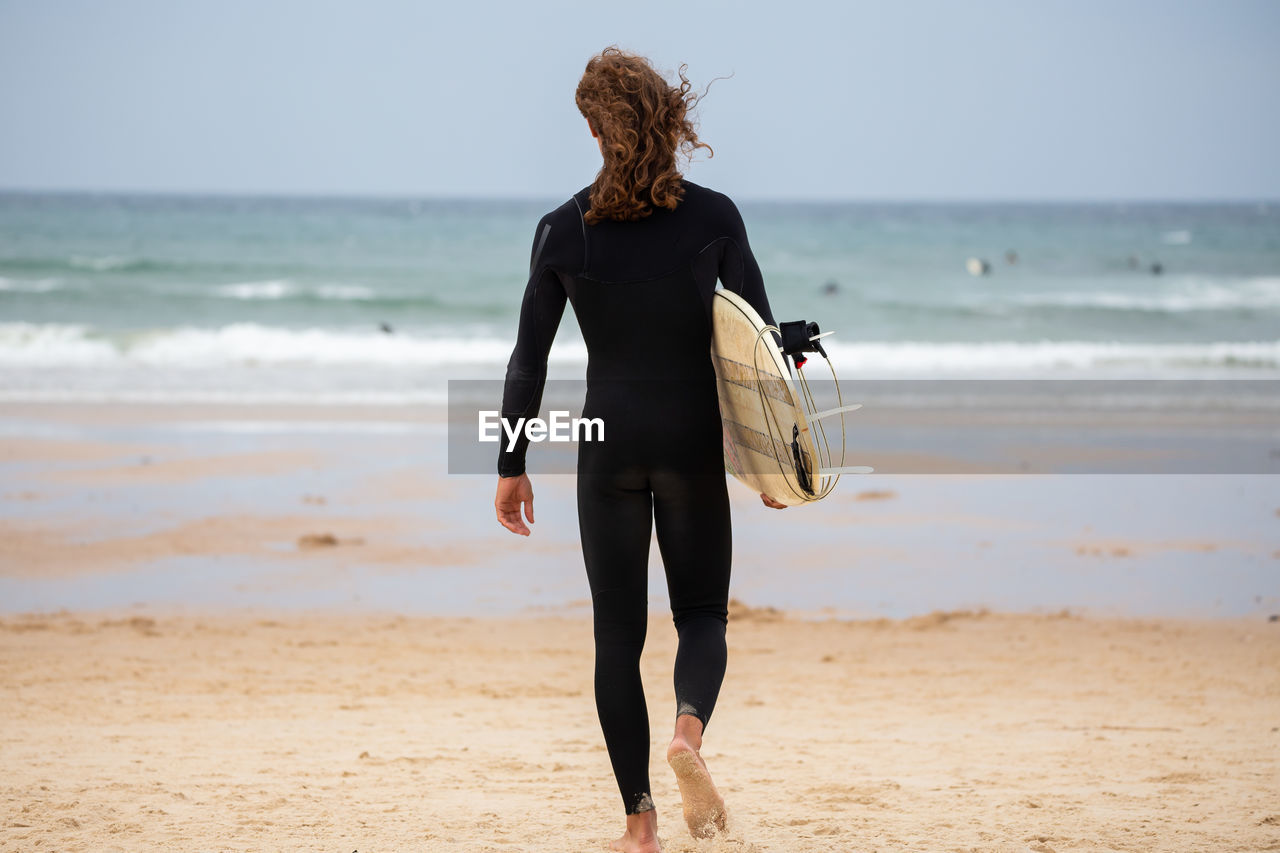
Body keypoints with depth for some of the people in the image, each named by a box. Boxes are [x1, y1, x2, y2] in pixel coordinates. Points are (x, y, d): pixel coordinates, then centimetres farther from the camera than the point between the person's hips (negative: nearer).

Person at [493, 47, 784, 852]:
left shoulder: (565, 229, -4)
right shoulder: (713, 217, -5)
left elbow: (529, 358, -1)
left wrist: (512, 464, 8)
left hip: (609, 444, 1)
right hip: (694, 439, 0)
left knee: (618, 632, 8)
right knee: (703, 613, 12)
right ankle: (689, 727, -20)